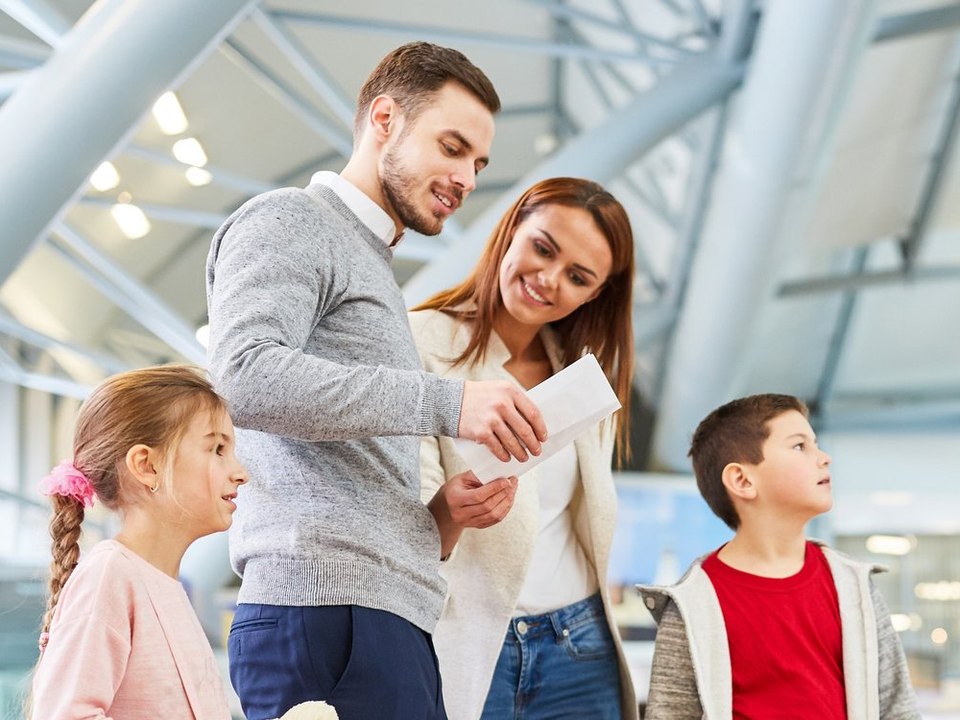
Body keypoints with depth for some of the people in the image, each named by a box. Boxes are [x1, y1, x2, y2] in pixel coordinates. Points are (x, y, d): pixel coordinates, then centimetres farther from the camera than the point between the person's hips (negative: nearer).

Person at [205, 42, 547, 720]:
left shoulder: (373, 269, 30)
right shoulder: (288, 221, 2)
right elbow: (245, 377, -19)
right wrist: (446, 401, -21)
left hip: (392, 614, 9)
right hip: (325, 606, -9)